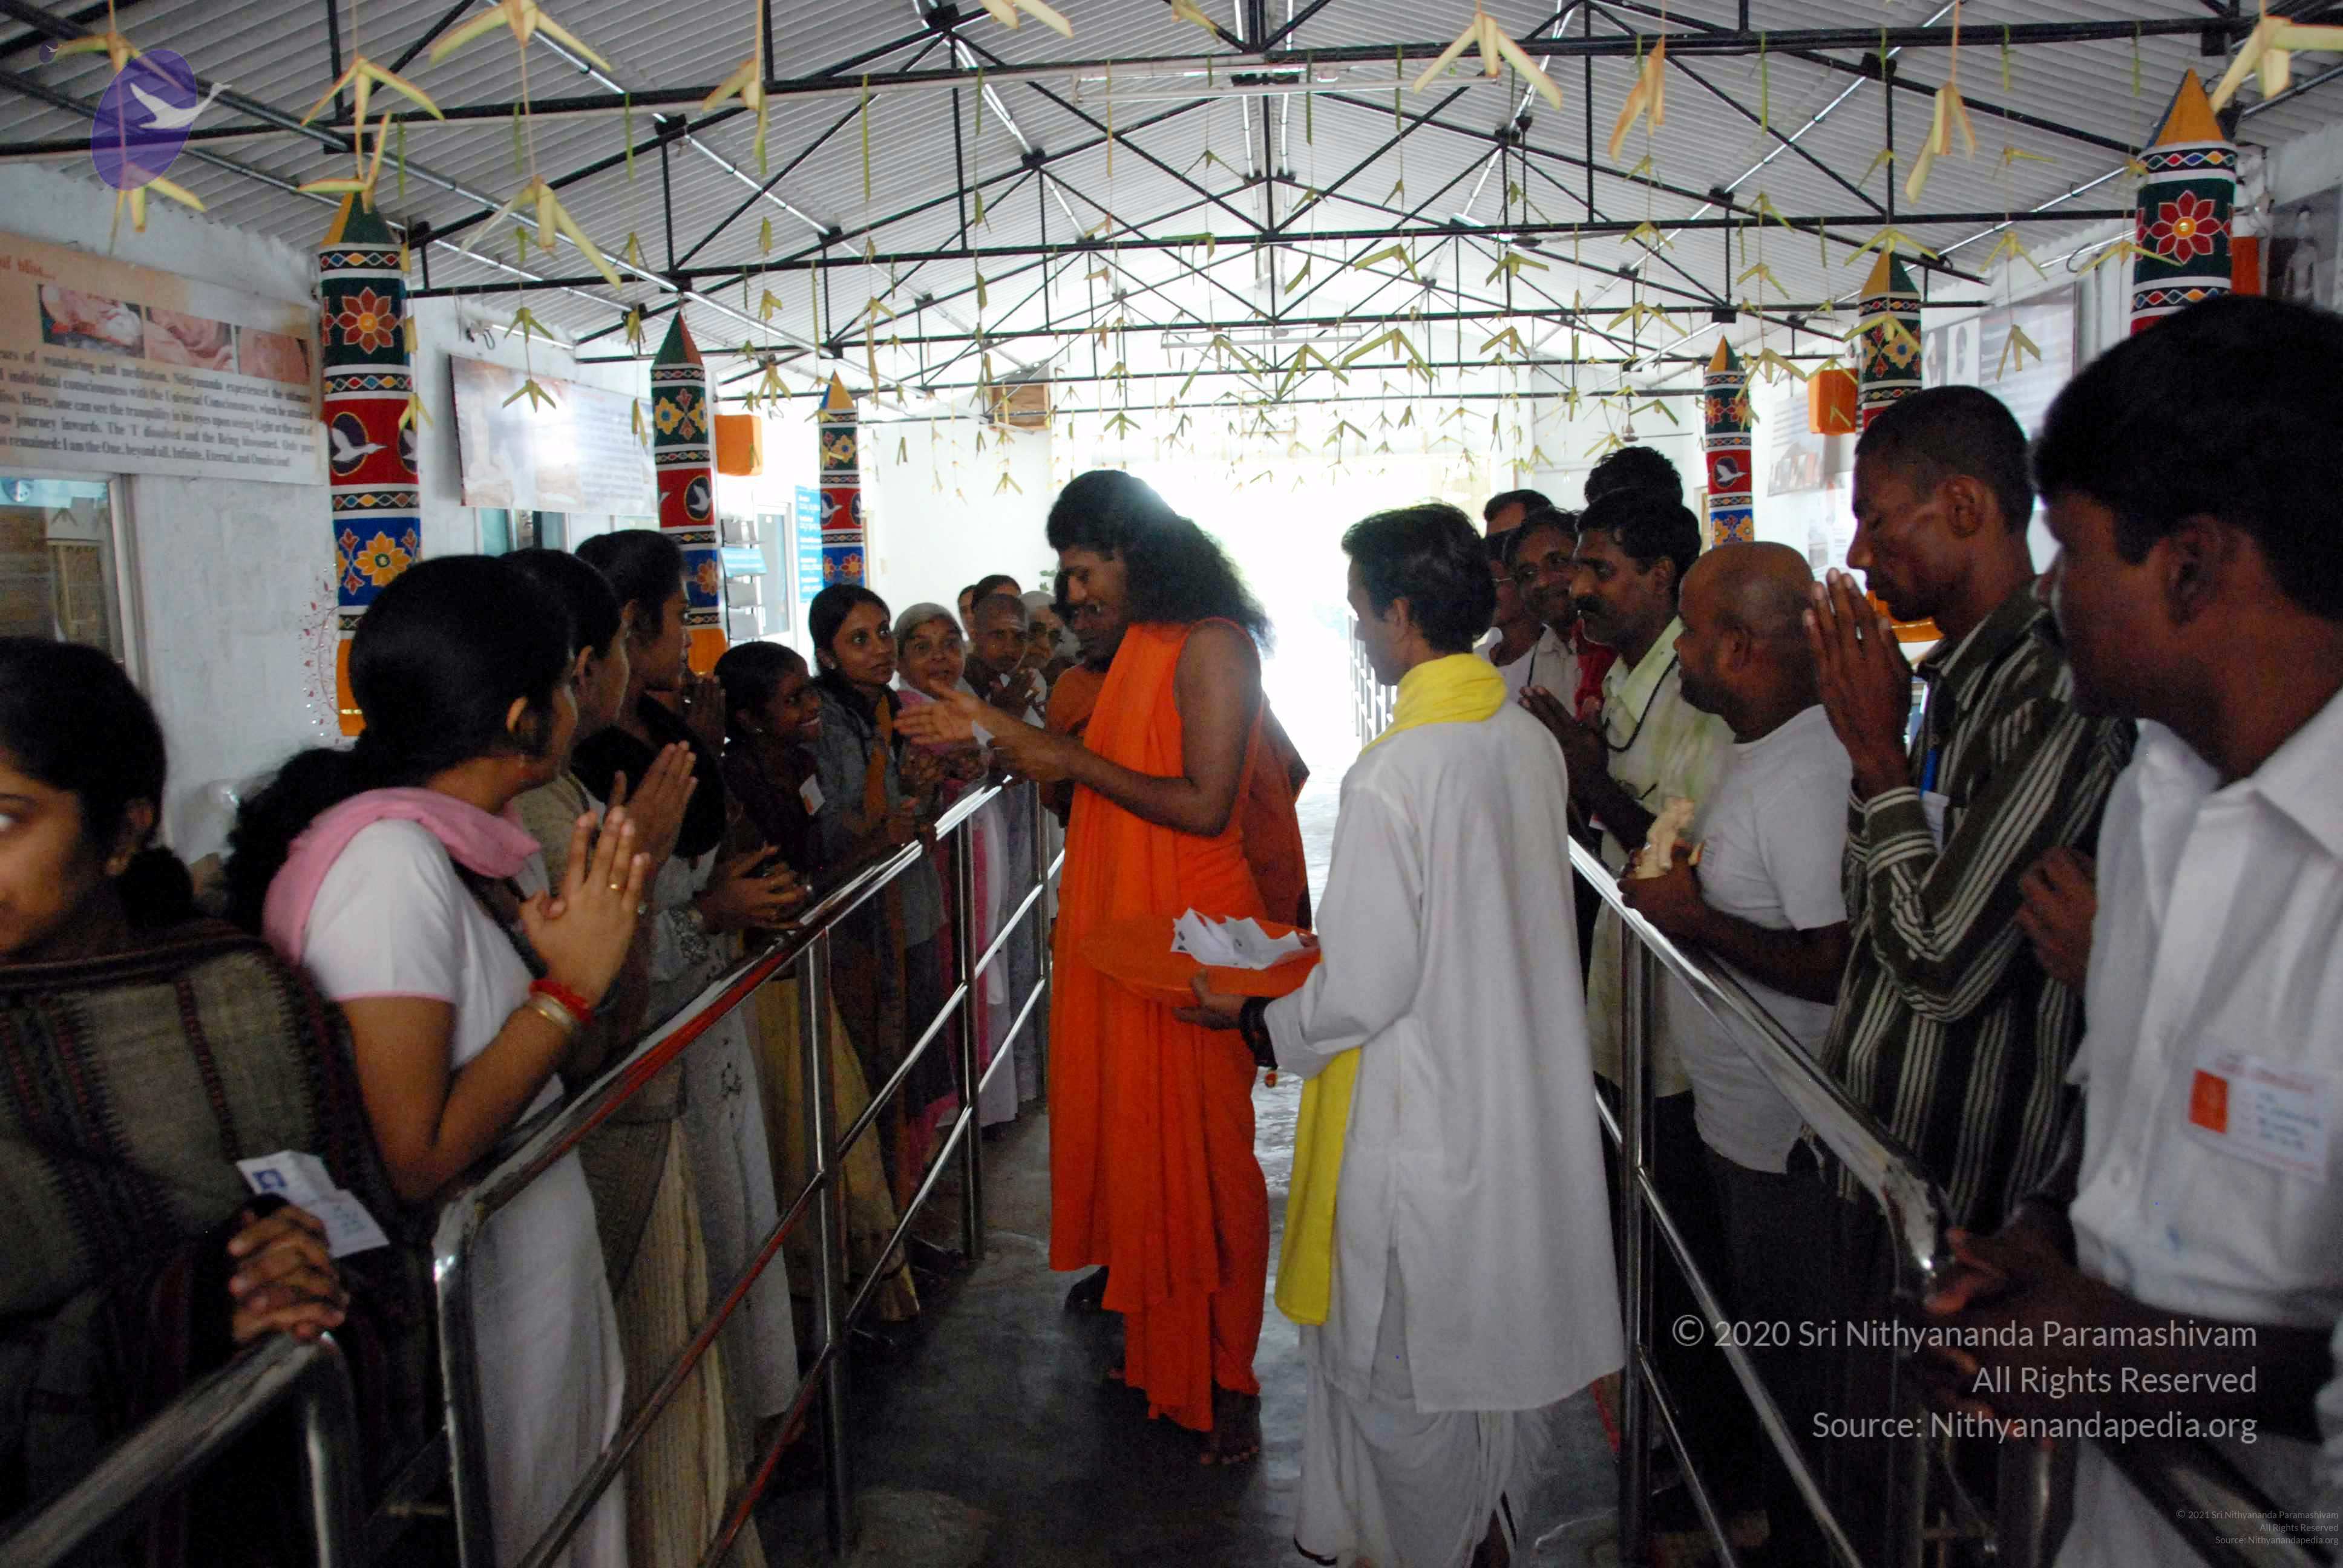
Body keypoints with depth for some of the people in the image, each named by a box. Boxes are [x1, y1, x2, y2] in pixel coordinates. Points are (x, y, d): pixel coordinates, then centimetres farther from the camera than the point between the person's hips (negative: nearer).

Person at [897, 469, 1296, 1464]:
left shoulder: (1211, 644, -13)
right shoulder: (1138, 647, 14)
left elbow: (1205, 805, -20)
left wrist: (1072, 761, -14)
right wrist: (997, 733, 13)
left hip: (1189, 935, -8)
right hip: (1118, 924, 8)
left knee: (1202, 1148, 1)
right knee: (1134, 1134, 13)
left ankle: (1227, 1377, 15)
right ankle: (1158, 1343, 28)